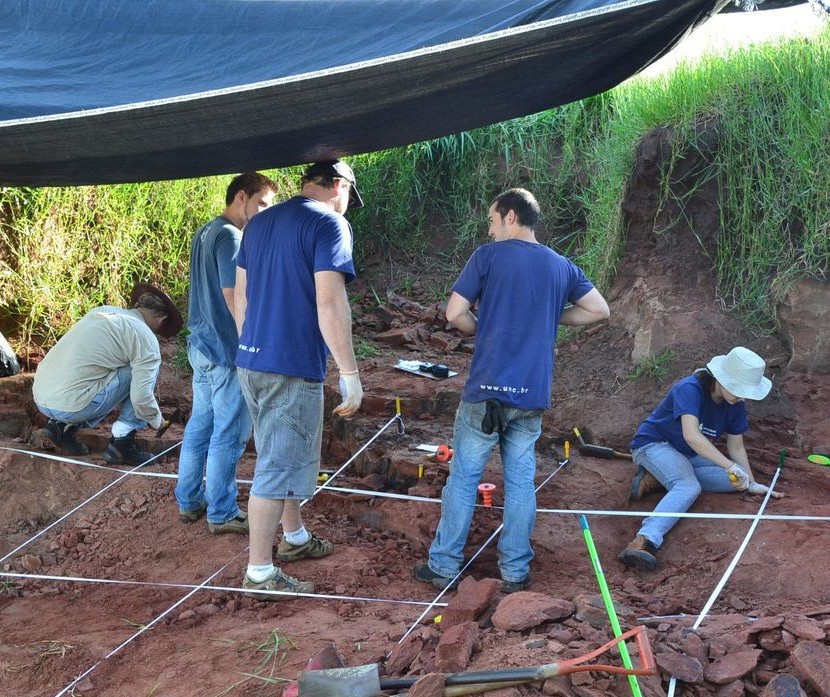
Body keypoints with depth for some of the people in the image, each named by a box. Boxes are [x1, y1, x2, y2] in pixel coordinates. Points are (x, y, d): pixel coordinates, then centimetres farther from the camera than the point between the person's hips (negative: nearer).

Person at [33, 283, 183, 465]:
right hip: (70, 406, -8)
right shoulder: (145, 338, -5)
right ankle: (122, 442, 3)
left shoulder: (103, 310, 17)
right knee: (143, 370, 5)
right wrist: (158, 421, 11)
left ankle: (64, 426, 13)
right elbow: (141, 397, -10)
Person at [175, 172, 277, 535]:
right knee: (228, 434, 0)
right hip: (227, 350, -10)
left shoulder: (204, 233, 13)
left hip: (200, 345, 10)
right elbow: (233, 297, -20)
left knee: (199, 424, 16)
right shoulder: (231, 237, -16)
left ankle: (189, 501, 26)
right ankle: (221, 513, 9)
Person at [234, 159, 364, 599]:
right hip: (293, 368, -8)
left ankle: (294, 537, 40)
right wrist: (350, 373, -17)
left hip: (251, 362, 8)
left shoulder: (260, 222, 13)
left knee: (285, 455, 24)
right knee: (278, 467, 0)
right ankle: (260, 573, 7)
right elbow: (329, 302, -20)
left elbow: (240, 295, 17)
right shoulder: (329, 224, -11)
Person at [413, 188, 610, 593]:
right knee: (521, 480, 11)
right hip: (533, 393, 4)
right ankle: (516, 571, 17)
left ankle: (443, 566, 14)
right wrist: (550, 317, 16)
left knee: (463, 478, 7)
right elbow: (599, 310, 12)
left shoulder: (488, 256, -2)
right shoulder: (561, 266, 11)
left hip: (486, 388, -3)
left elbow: (455, 313, -6)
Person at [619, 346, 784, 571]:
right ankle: (645, 540, -58)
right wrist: (730, 466, -43)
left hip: (688, 457, 8)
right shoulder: (690, 389, -27)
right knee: (689, 487, -36)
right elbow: (691, 436, -39)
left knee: (736, 480, -15)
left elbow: (736, 447, 6)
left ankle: (657, 479, -16)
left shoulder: (735, 405, -3)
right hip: (654, 443, -8)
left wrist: (751, 483, -3)